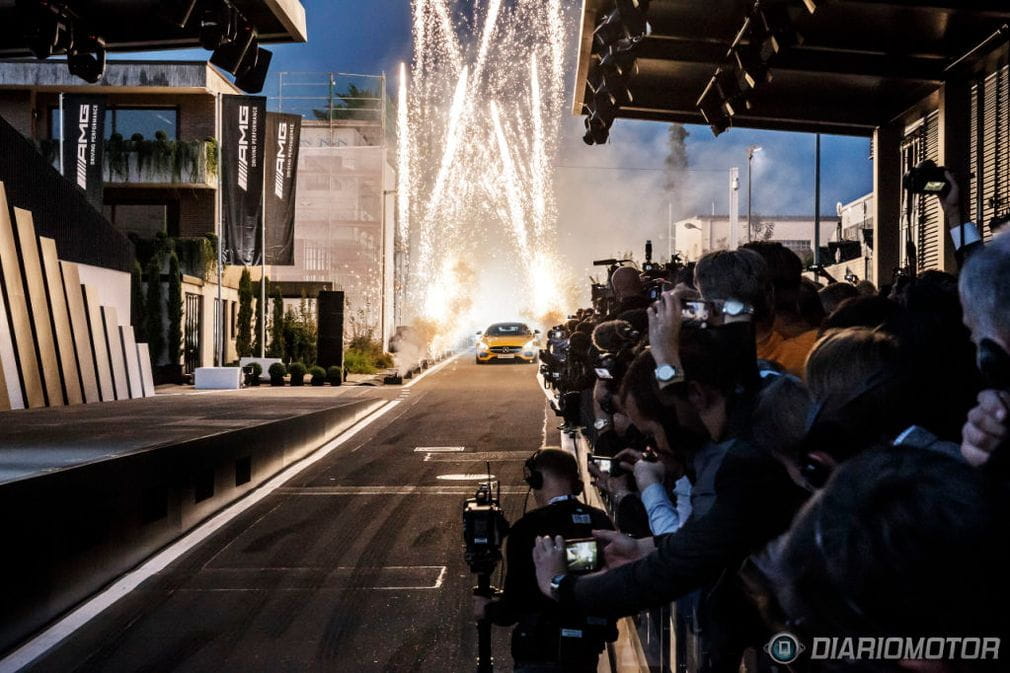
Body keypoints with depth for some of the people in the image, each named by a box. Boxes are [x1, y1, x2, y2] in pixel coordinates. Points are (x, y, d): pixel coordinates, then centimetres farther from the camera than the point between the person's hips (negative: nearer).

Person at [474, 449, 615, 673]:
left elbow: (514, 604, -11)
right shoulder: (600, 521, -1)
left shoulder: (527, 528, -16)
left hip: (542, 654, -6)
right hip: (588, 648, 6)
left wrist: (488, 610, 8)